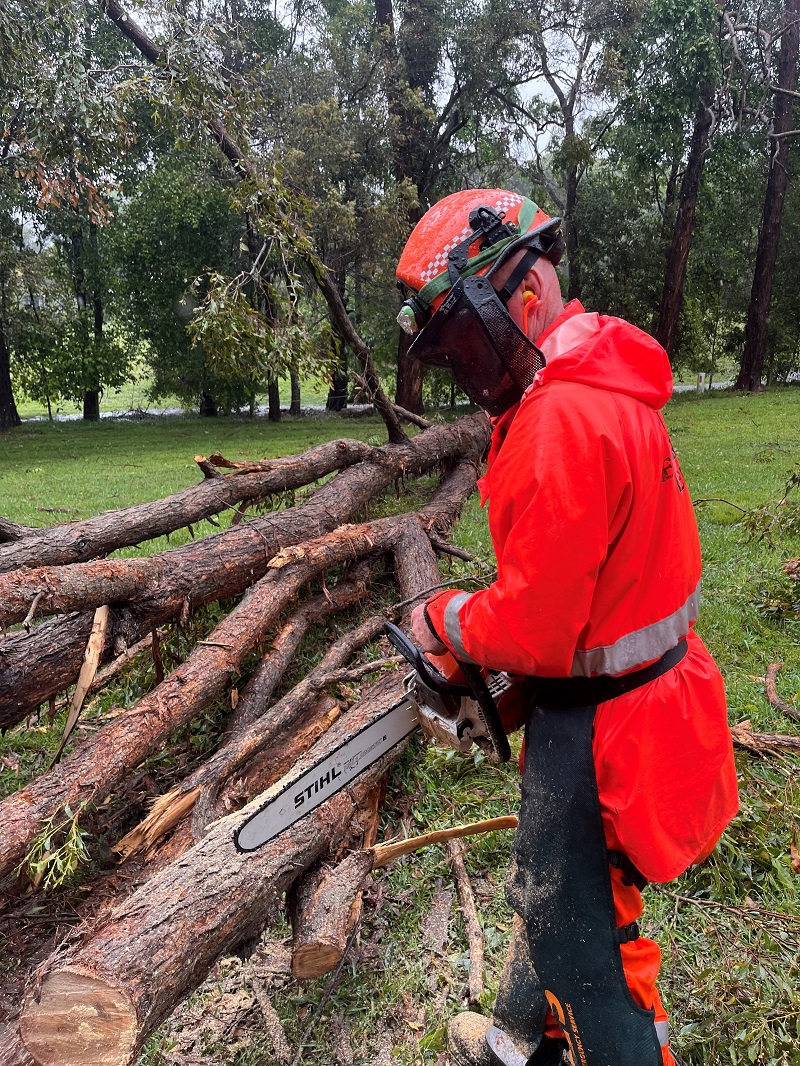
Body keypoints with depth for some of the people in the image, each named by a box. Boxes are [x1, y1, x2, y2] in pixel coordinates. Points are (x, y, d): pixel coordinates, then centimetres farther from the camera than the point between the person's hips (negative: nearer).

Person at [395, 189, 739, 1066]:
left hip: (597, 722, -10)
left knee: (573, 928, 11)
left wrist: (442, 622, -8)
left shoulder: (563, 420, -29)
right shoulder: (601, 383, 4)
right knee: (553, 885, 28)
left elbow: (533, 627, -27)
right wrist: (483, 621, 8)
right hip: (615, 690, 10)